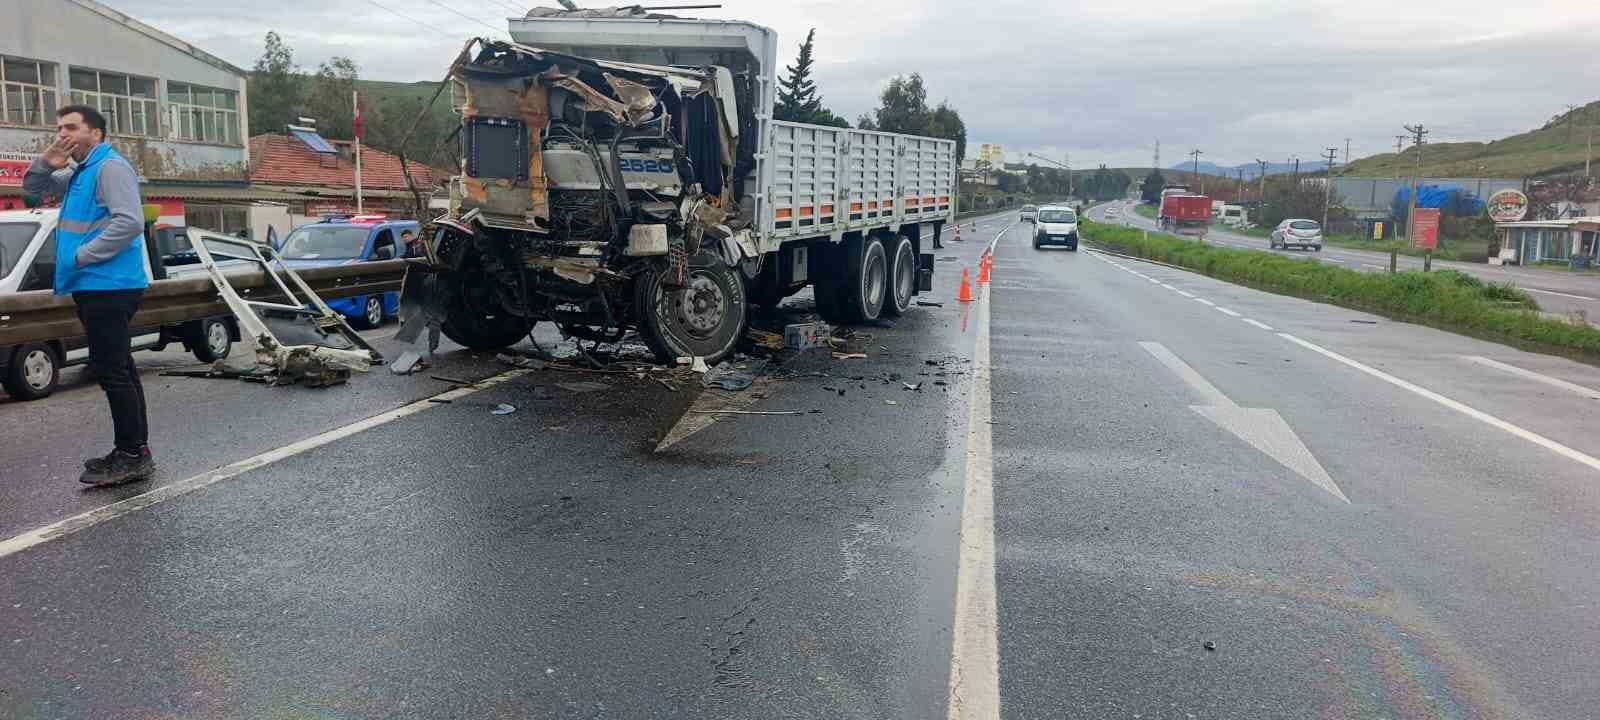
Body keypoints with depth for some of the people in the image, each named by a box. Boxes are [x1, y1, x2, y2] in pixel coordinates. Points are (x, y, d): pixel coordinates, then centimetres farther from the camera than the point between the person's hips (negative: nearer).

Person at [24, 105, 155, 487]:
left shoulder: (110, 167, -12)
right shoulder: (77, 174, 20)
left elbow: (130, 221, -24)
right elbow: (33, 187, 30)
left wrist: (83, 255, -19)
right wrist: (46, 163, 9)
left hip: (108, 287, -11)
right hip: (95, 287, 11)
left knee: (111, 370, -10)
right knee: (118, 369, 12)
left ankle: (133, 455, -8)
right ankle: (134, 451, 18)